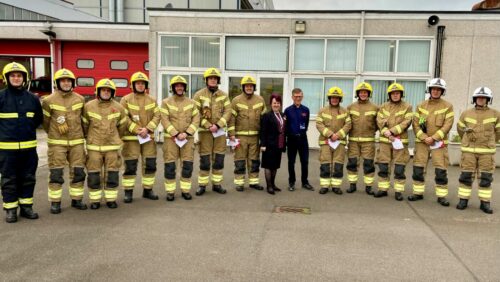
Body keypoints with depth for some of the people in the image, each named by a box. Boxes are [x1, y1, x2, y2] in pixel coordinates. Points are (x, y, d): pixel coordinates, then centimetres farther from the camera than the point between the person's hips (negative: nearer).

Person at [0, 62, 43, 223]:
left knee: (28, 178, 10)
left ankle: (26, 206, 23)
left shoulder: (32, 98, 4)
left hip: (29, 146, 3)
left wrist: (28, 130, 10)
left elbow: (39, 119, 18)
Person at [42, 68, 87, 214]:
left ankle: (76, 199, 18)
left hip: (77, 142, 3)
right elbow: (46, 121, 4)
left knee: (78, 172, 5)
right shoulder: (49, 100, -4)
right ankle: (55, 202, 10)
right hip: (57, 143, -3)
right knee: (56, 173, 0)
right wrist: (54, 135, 10)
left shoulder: (80, 99, 4)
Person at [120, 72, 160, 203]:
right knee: (130, 166, -2)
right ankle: (128, 192, 9)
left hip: (148, 137, 4)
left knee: (150, 165, 7)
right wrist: (136, 130, -17)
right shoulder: (126, 100, -1)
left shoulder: (152, 100, 9)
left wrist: (147, 129, -13)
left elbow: (157, 116, 1)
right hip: (131, 137, -3)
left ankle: (148, 190, 21)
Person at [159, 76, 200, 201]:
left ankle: (185, 190, 14)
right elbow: (165, 120, -7)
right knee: (170, 166, -1)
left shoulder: (191, 102, 8)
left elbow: (196, 120, 1)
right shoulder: (166, 102, 1)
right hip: (171, 138, -2)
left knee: (188, 165, 2)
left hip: (188, 138, 2)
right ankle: (170, 191, 10)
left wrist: (186, 133, -12)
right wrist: (176, 134, -16)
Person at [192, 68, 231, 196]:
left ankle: (217, 184, 17)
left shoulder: (224, 95, 7)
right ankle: (202, 185, 9)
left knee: (219, 159, 6)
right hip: (204, 131, -3)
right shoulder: (199, 95, -1)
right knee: (204, 160, -1)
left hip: (220, 131, 3)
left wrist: (218, 125, -14)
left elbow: (228, 112, -1)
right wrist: (208, 126, -16)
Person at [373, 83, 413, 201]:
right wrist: (386, 132, -17)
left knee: (399, 168, -1)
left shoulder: (407, 107, 3)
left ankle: (398, 191, 8)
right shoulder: (383, 106, 11)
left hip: (400, 140, -2)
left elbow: (407, 122, -9)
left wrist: (392, 131, -18)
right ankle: (383, 189, 14)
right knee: (383, 167, 4)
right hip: (385, 140, 2)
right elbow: (379, 121, 0)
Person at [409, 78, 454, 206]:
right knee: (418, 168, 3)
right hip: (422, 142, 2)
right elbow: (415, 124, 2)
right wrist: (424, 138, -11)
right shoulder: (421, 105, 8)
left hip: (439, 143, -2)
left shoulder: (447, 106, 1)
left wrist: (433, 138, -16)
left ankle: (441, 196, 8)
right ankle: (418, 193, 15)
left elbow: (447, 125, -7)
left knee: (441, 170, -2)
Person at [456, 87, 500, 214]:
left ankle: (485, 203, 10)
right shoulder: (466, 114, 2)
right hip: (469, 150, 0)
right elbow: (460, 129, 16)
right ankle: (463, 200, 10)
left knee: (486, 178, 2)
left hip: (486, 151, 0)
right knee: (466, 176, 1)